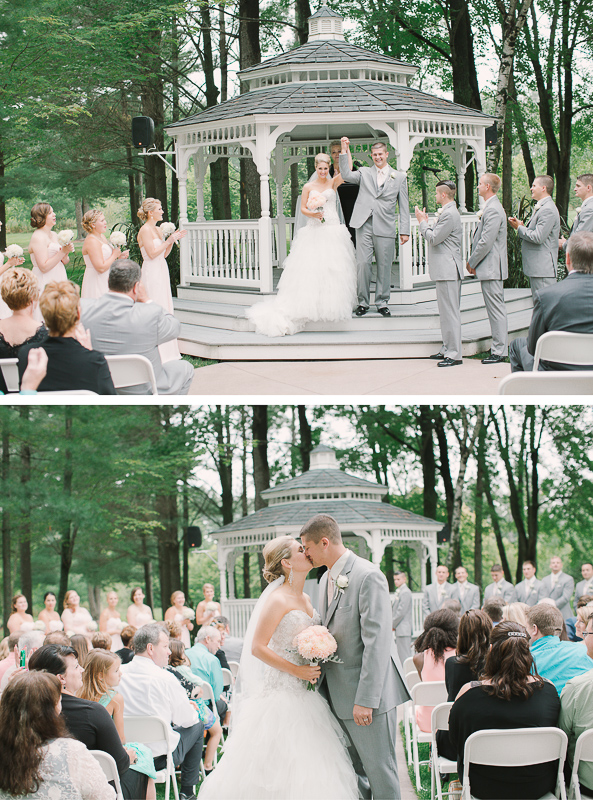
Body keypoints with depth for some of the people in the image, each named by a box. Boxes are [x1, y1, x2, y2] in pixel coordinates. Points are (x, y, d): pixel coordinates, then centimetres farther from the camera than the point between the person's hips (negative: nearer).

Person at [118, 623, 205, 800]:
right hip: (160, 755, -6)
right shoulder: (165, 679, -20)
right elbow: (187, 719, -9)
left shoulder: (120, 674, -4)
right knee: (197, 726, 21)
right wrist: (193, 711, 17)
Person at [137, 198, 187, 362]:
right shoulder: (145, 230, -13)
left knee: (165, 309, 11)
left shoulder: (158, 230, 14)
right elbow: (152, 253, -19)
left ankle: (166, 352, 17)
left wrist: (173, 240, 5)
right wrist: (168, 241, -15)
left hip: (161, 271, 10)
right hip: (152, 273, -10)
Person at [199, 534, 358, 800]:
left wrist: (316, 669, 6)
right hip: (281, 694, -8)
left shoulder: (304, 598, 12)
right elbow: (257, 648, -18)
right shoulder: (278, 600, -13)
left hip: (304, 694, 8)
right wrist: (296, 670, -18)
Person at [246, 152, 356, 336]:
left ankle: (331, 305, 2)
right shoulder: (308, 187, 8)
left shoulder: (333, 183, 7)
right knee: (310, 268, -6)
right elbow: (303, 208, 7)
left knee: (332, 268, -4)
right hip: (314, 231, 0)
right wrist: (313, 214, -12)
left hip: (332, 230, 0)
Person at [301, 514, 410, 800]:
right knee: (351, 771, 11)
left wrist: (366, 700, -23)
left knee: (379, 770, -3)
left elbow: (376, 642, -20)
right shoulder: (326, 580, 14)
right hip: (339, 696, 9)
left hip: (368, 692, -9)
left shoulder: (368, 577, -16)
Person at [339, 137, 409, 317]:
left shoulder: (399, 177, 12)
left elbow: (404, 206, 10)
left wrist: (404, 231, 4)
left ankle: (382, 302, 12)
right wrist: (344, 151, -10)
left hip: (385, 228, 0)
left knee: (384, 267, 2)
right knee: (362, 264, -4)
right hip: (364, 226, 0)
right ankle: (363, 302, 5)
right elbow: (346, 175, -4)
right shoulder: (364, 173, 13)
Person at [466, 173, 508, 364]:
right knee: (496, 309, 13)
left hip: (491, 268, -11)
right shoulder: (490, 207, 16)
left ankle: (499, 351, -5)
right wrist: (473, 262, 13)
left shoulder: (493, 210, -18)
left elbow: (486, 242, -21)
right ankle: (500, 349, 18)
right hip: (490, 269, 11)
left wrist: (472, 263, -10)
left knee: (496, 309, -7)